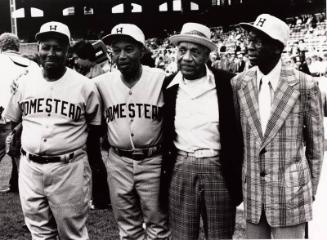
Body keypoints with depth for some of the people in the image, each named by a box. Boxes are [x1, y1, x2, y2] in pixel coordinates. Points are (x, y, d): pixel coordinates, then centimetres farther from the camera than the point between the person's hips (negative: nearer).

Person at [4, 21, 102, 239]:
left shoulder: (84, 85, -5)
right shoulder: (25, 82, 5)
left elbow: (95, 128, 3)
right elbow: (11, 121, 16)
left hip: (69, 168, -3)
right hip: (30, 167, 4)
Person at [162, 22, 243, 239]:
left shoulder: (226, 83, -3)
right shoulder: (168, 87, 4)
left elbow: (238, 131, 0)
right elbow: (163, 134, 11)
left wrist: (238, 179, -2)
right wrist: (163, 174, 9)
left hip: (219, 169, -1)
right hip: (180, 170, 2)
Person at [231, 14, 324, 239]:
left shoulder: (305, 85, -10)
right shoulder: (239, 84, -1)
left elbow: (315, 143, 0)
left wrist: (310, 190, 5)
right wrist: (237, 182, 10)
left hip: (291, 192, -3)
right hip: (252, 191, 3)